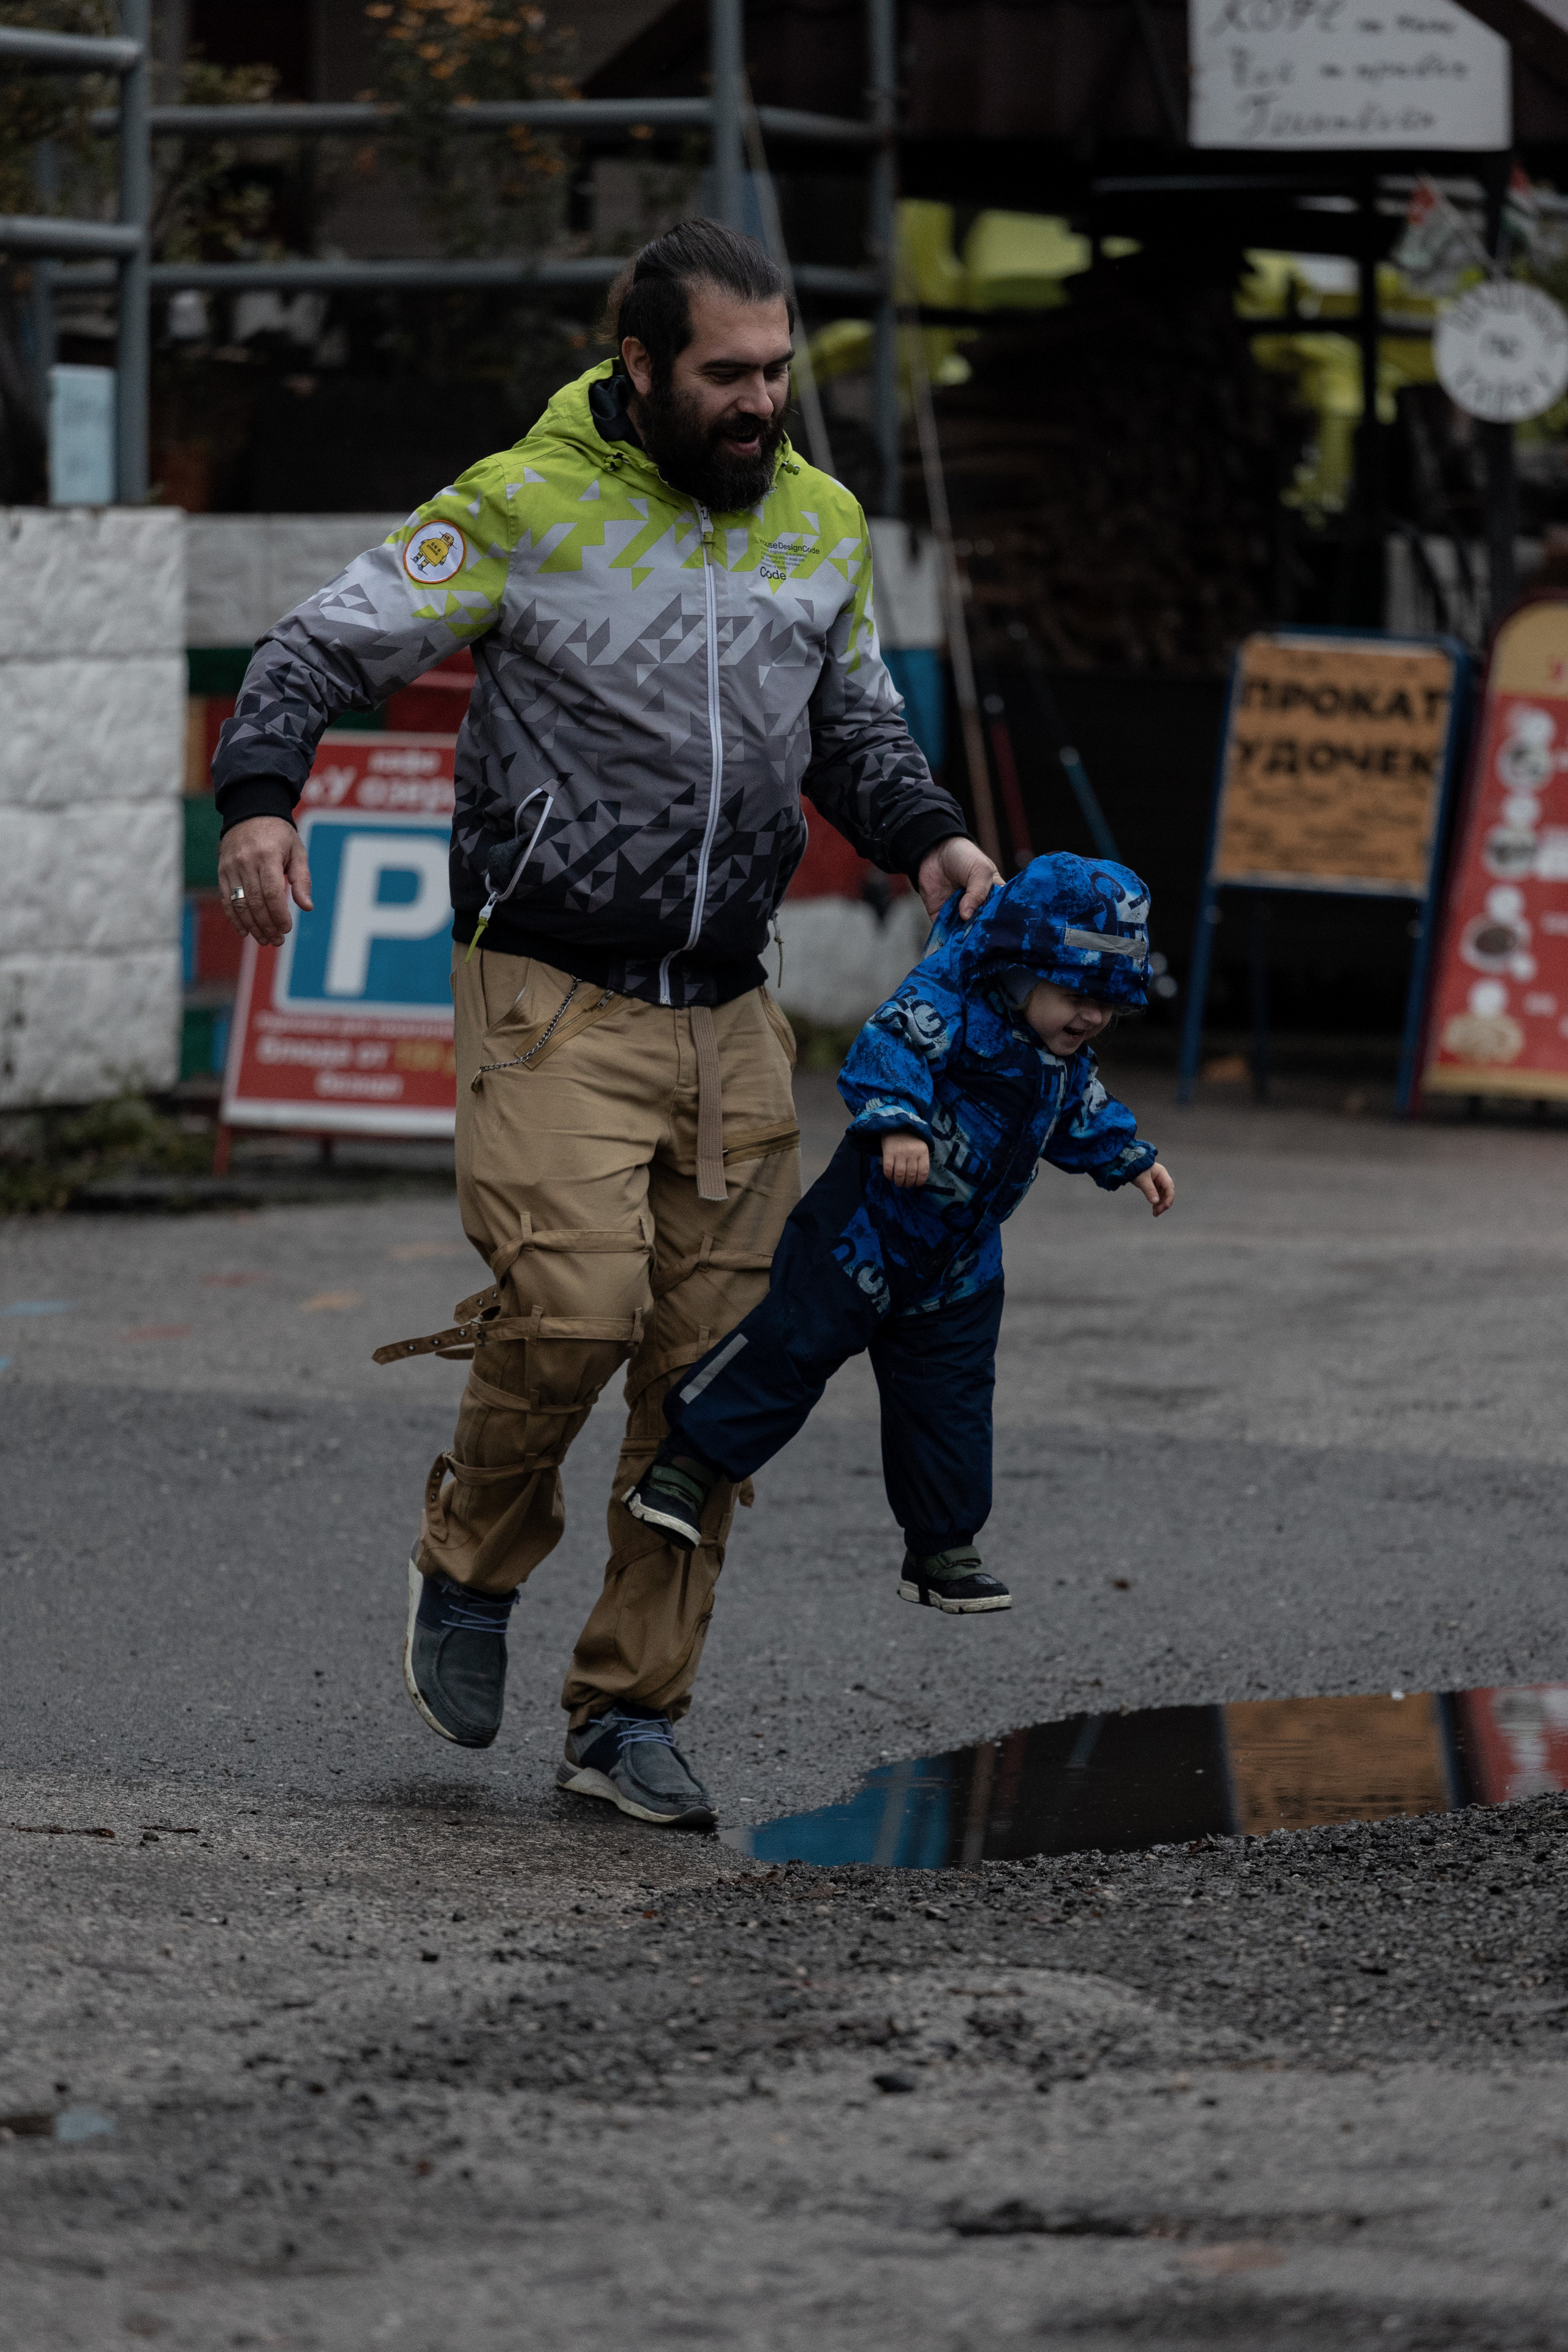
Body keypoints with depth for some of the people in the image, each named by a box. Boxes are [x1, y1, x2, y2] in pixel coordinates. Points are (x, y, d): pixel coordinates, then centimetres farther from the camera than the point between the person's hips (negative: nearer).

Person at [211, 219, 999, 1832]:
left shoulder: (821, 525, 10)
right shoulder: (526, 509, -6)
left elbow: (856, 729, 23)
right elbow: (323, 650, -6)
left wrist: (925, 838, 2)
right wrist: (260, 799, -24)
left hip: (729, 1017, 5)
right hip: (554, 999, -5)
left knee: (713, 1364, 2)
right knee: (576, 1305, -20)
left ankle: (631, 1709, 13)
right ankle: (473, 1565, 9)